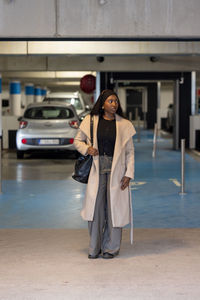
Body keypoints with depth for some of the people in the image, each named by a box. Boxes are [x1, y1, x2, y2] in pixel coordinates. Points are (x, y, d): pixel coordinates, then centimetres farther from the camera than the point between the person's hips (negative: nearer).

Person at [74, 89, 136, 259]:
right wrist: (87, 148, -8)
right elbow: (78, 140, 14)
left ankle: (111, 248, 14)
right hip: (96, 169, 0)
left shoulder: (124, 125, 5)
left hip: (116, 169, 0)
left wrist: (128, 174, -3)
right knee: (95, 206, 0)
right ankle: (94, 248, 14)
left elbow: (130, 151, 5)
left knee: (114, 207, 1)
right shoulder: (91, 121, 5)